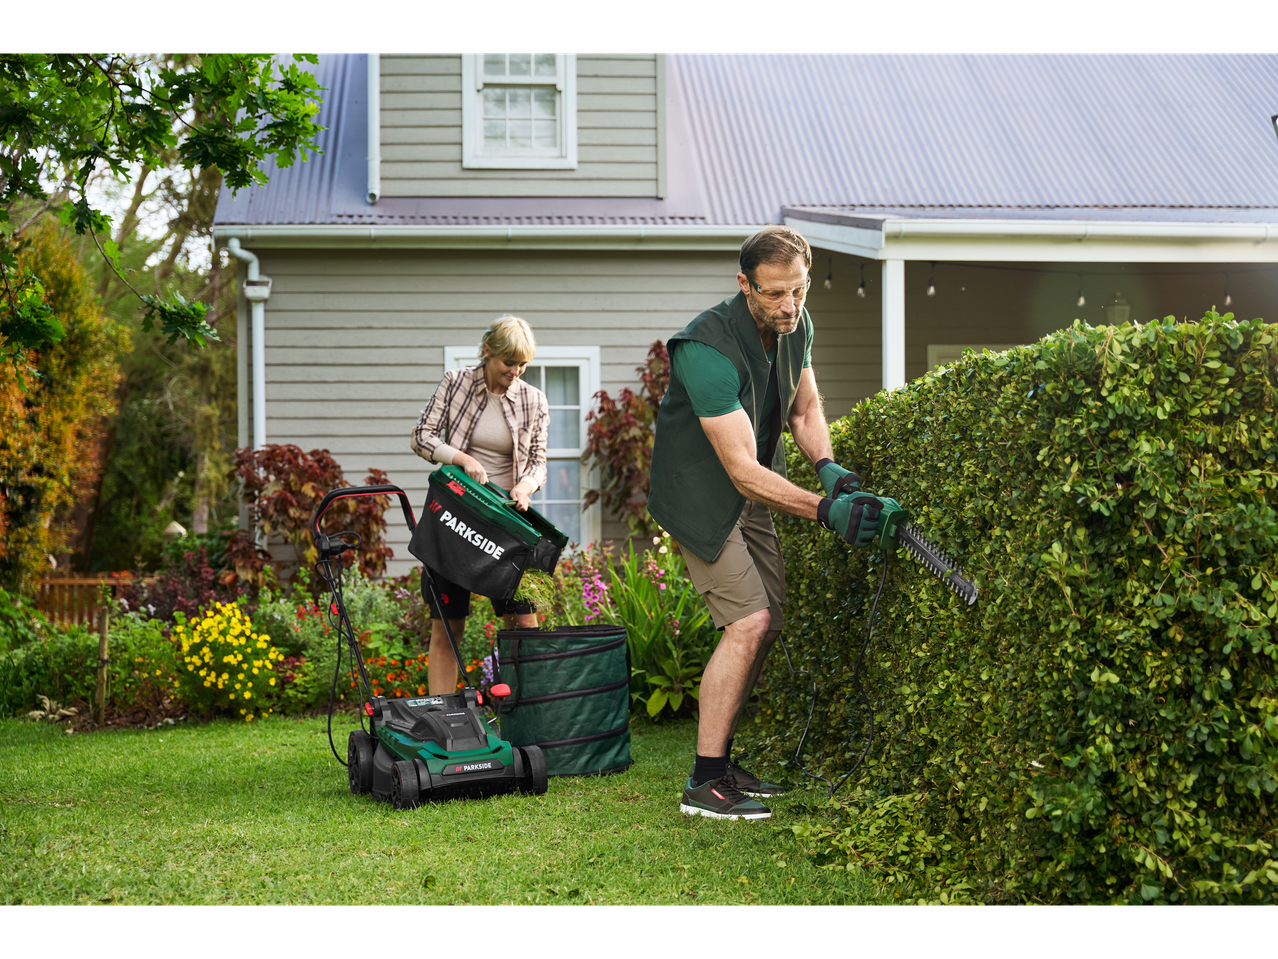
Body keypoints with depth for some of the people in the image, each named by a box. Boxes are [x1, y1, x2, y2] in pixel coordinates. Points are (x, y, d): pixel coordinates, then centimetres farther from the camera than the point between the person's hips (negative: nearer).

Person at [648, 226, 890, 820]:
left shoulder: (794, 326, -6)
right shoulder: (708, 350, -32)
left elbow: (805, 409, 9)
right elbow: (743, 469, -34)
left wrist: (825, 465, -12)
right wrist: (825, 510, -42)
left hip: (750, 499, 9)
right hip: (699, 496, -9)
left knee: (767, 625, 8)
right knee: (748, 623, -17)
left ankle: (720, 763, 19)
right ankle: (703, 784, -11)